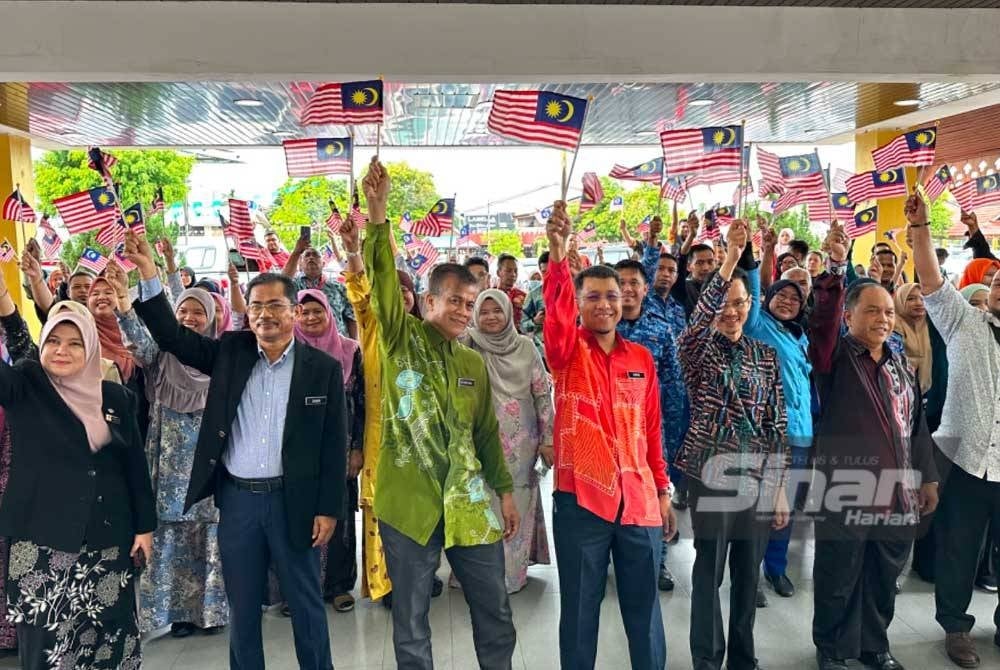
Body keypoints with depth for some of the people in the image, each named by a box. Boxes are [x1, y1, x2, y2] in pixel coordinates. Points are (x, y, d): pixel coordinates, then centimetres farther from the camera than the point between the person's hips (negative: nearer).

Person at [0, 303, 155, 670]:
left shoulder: (115, 397, 4)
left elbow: (135, 466, 7)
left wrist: (145, 527, 5)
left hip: (107, 539, 2)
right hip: (41, 541, -2)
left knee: (110, 632, 8)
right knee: (46, 638, 3)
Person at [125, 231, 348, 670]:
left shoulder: (324, 368, -5)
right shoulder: (230, 352, 3)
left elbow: (334, 445, -4)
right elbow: (172, 337, 0)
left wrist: (328, 509, -7)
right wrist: (148, 273, -11)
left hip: (293, 499, -2)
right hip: (236, 498, 3)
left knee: (305, 602, 12)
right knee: (242, 605, 16)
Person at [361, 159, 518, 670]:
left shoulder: (474, 364, 10)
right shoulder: (402, 341, -2)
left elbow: (487, 432, 14)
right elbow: (383, 281, -18)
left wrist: (505, 490, 11)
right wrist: (377, 215, -29)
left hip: (469, 503, 4)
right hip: (408, 502, -3)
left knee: (496, 614, 13)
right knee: (410, 622, 10)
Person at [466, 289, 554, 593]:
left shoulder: (525, 346, 2)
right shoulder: (469, 345, 0)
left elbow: (542, 393, 4)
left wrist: (548, 438, 2)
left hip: (521, 442, 1)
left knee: (517, 505, 7)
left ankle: (514, 569, 22)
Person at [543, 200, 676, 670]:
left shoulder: (642, 358, 9)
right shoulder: (568, 351, -2)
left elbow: (652, 430, 12)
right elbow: (556, 308, -23)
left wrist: (663, 490, 12)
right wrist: (558, 252, -38)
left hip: (639, 500, 3)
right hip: (581, 499, -3)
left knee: (644, 608, 14)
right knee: (580, 610, 9)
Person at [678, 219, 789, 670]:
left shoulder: (766, 354, 7)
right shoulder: (699, 351, -4)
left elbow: (777, 424, 7)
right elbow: (699, 318, -28)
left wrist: (779, 486, 5)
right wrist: (730, 257, -35)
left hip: (759, 476, 4)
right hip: (711, 472, -4)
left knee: (749, 571, 13)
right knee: (709, 569, 2)